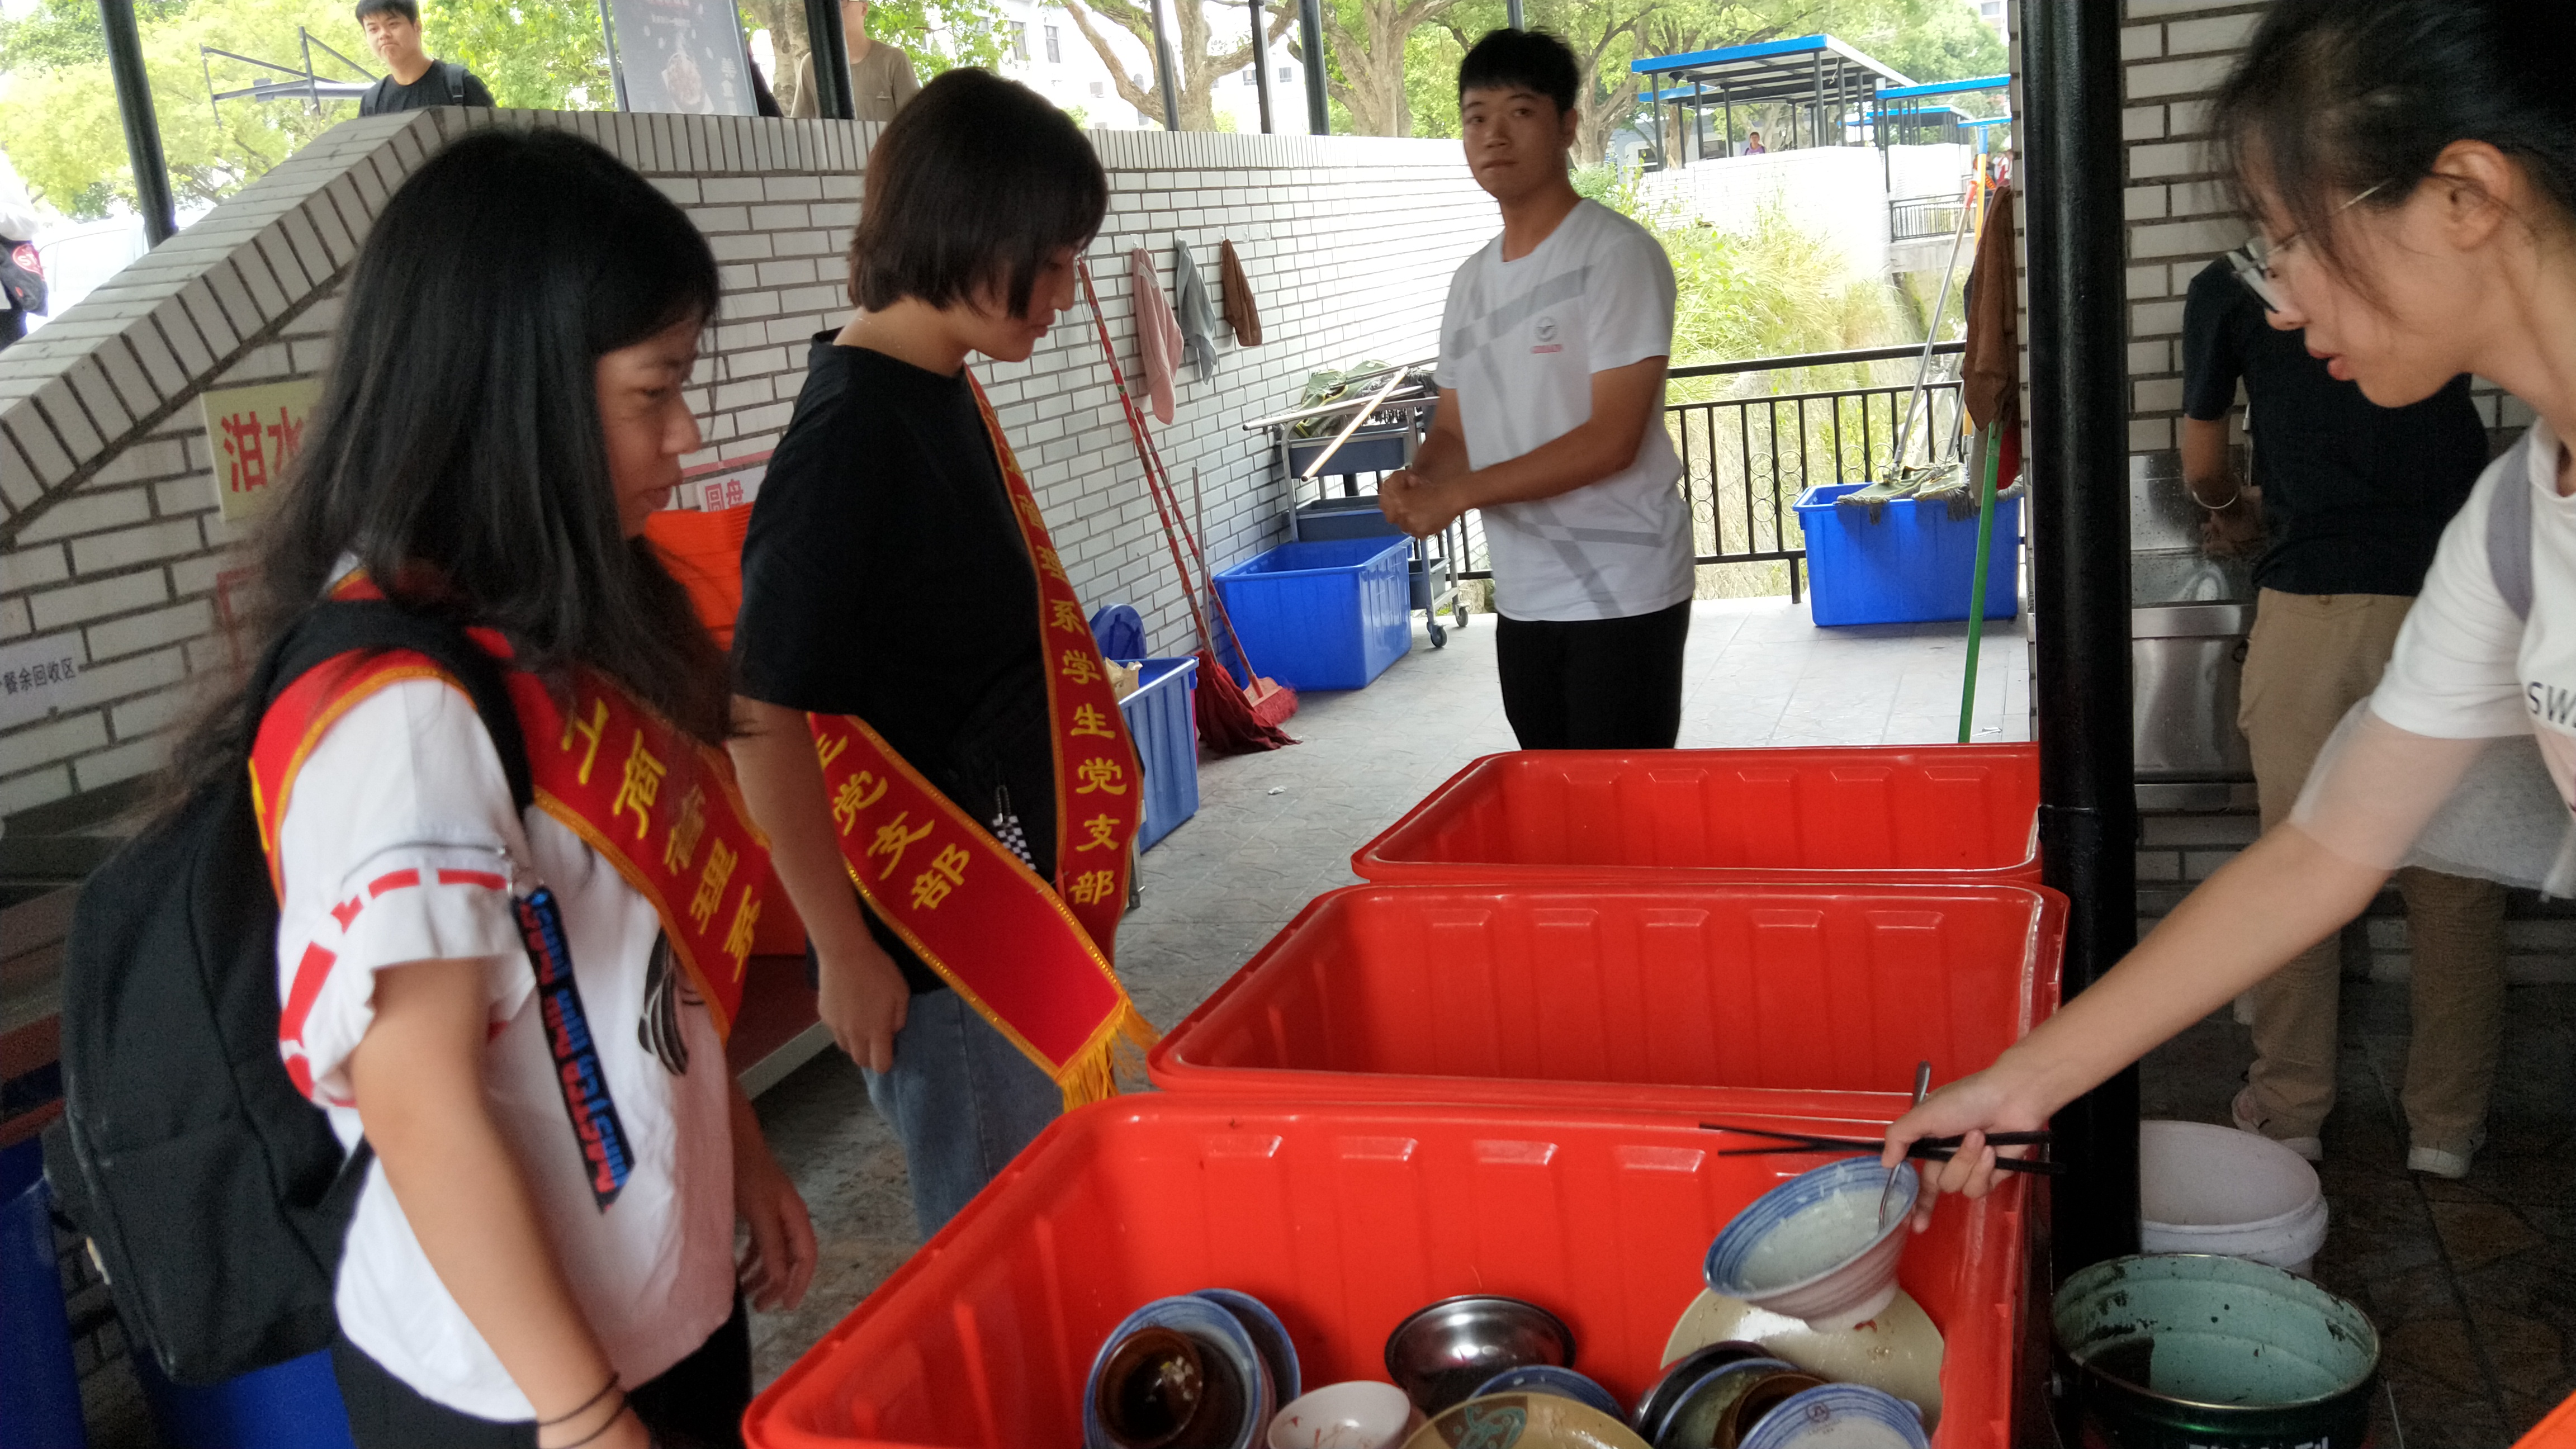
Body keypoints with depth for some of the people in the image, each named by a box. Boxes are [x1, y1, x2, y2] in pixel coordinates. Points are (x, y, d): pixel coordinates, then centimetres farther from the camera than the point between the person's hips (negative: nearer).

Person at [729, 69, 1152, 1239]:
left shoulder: (946, 397, 7)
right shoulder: (848, 429, -19)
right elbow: (764, 714, -20)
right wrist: (845, 951, -16)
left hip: (1016, 899, 8)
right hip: (935, 938, -8)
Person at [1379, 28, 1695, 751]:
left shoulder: (1616, 252, -10)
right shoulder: (1472, 279, 12)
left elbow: (1613, 439, -17)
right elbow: (1455, 429, 16)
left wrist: (1460, 492, -19)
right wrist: (1416, 481, -8)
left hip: (1622, 594, -7)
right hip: (1523, 597, 7)